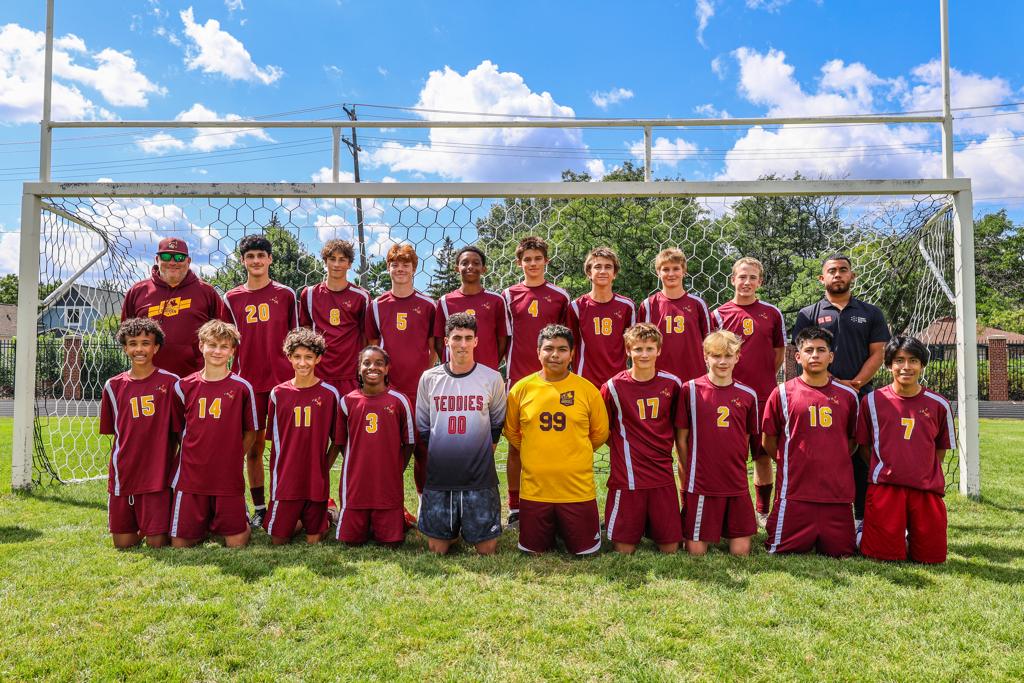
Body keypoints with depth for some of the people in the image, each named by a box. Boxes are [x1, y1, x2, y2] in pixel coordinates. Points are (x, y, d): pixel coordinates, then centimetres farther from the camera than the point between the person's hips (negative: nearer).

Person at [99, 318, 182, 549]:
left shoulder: (170, 382, -4)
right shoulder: (114, 386, 3)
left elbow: (179, 430, -1)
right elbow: (113, 431, 12)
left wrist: (173, 464, -3)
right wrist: (125, 458, 3)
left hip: (157, 475, -3)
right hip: (122, 475, 3)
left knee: (157, 543, -1)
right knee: (123, 543, 8)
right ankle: (140, 528, 37)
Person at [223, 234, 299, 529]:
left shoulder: (286, 294, 5)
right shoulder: (232, 299, 9)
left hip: (283, 380, -2)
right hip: (248, 382, 2)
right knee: (253, 447, 7)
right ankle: (258, 508, 17)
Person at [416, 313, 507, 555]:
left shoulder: (492, 378, -1)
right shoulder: (429, 378, 2)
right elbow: (422, 426, 11)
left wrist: (483, 453, 8)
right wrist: (437, 454, 7)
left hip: (480, 478, -1)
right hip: (438, 478, 1)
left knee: (487, 550, 3)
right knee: (436, 549, 7)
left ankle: (473, 530, 32)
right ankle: (454, 531, 36)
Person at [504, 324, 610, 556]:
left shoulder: (587, 389, -5)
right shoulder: (521, 388, -3)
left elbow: (600, 433, 7)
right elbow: (511, 432, 10)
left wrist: (575, 454, 9)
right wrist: (536, 454, 9)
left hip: (578, 489, 0)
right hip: (534, 489, 1)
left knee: (586, 551, 10)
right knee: (535, 552, 13)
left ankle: (566, 529, 38)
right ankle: (550, 532, 43)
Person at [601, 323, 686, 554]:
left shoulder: (672, 384, 2)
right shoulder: (613, 387, -6)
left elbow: (680, 431, 9)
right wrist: (624, 450, -4)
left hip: (663, 476, 2)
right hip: (627, 477, -2)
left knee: (670, 548, 6)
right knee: (623, 549, 1)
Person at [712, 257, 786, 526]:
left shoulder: (772, 314, 6)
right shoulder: (719, 314, 1)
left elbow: (780, 352, 13)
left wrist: (764, 378, 6)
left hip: (765, 395, 1)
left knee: (763, 455, 9)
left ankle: (763, 510, 23)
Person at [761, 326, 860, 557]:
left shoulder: (847, 395, 7)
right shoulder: (783, 393, -2)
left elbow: (852, 439, 18)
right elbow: (768, 441, 4)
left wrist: (835, 465, 10)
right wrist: (792, 464, 6)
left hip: (837, 492, 2)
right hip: (794, 490, -2)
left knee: (840, 553, 5)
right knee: (783, 551, 1)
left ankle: (822, 536, 35)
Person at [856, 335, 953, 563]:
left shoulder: (938, 404, 4)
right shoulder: (872, 401, 0)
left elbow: (941, 448, 15)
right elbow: (863, 445, 8)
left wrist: (924, 473, 6)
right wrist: (883, 470, 2)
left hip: (927, 489, 2)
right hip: (884, 487, -2)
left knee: (933, 557, 4)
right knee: (884, 555, -6)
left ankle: (911, 531, 32)